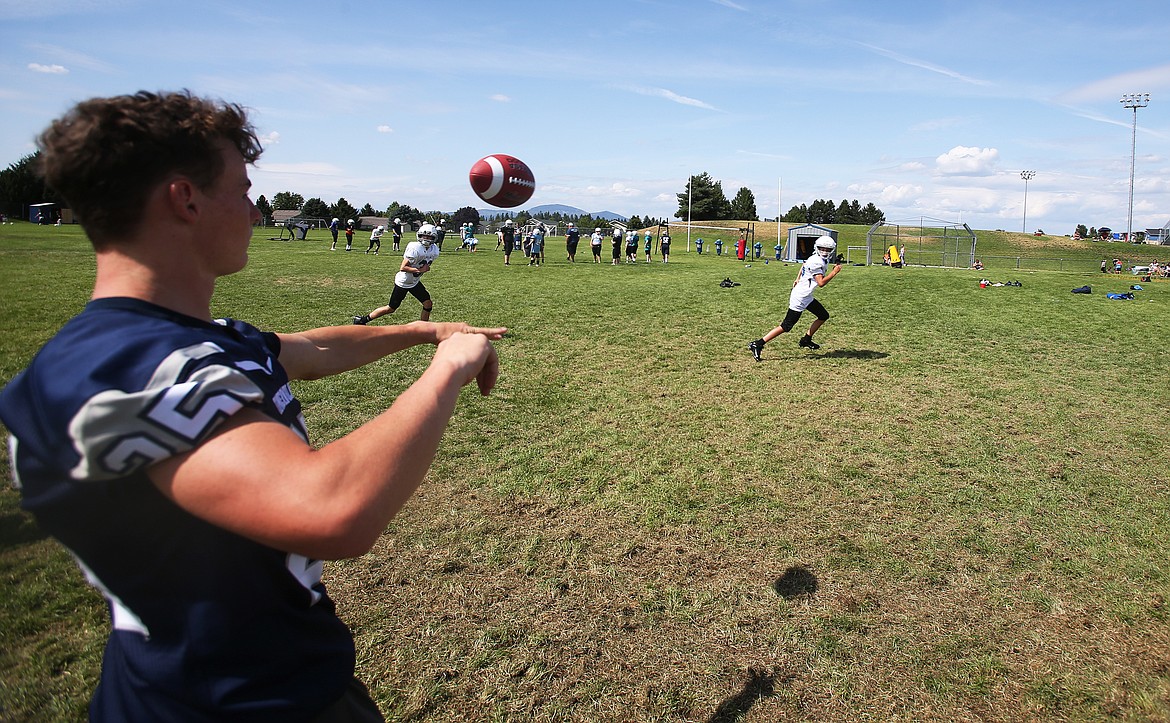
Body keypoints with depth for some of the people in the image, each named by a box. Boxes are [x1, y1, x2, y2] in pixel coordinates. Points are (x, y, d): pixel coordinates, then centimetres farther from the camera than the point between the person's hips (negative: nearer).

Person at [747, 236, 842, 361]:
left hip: (807, 297, 10)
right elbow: (821, 282, -26)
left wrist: (798, 279, 36)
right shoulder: (816, 262, -21)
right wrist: (834, 272, -19)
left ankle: (806, 340, 26)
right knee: (786, 327, -10)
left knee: (823, 316, 18)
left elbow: (804, 264, 29)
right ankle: (757, 344, -9)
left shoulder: (819, 259, 9)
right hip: (800, 298, -10)